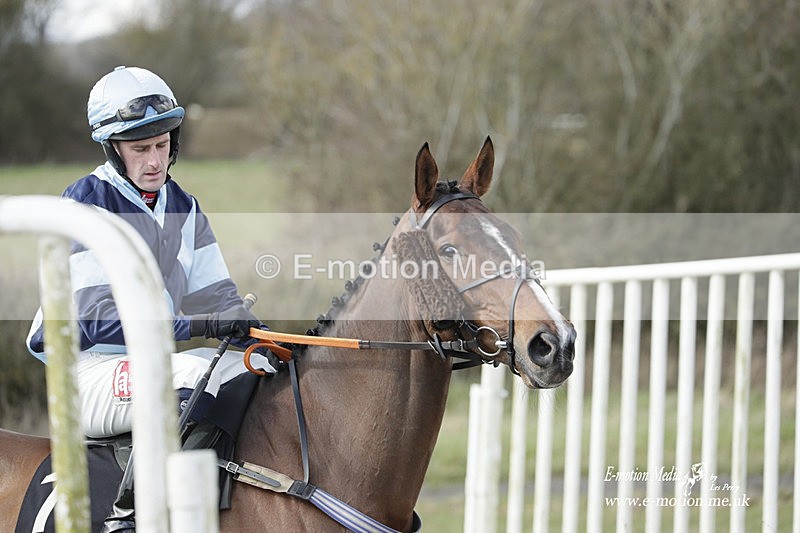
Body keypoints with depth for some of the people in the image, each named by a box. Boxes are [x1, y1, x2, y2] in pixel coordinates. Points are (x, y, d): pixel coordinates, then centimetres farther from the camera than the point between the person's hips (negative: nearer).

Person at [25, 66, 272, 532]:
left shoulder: (182, 207, 12)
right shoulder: (86, 205, -11)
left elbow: (216, 297, 11)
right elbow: (97, 317, -20)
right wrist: (197, 326, -28)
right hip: (86, 372, -7)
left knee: (262, 375, -6)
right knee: (194, 372, -34)